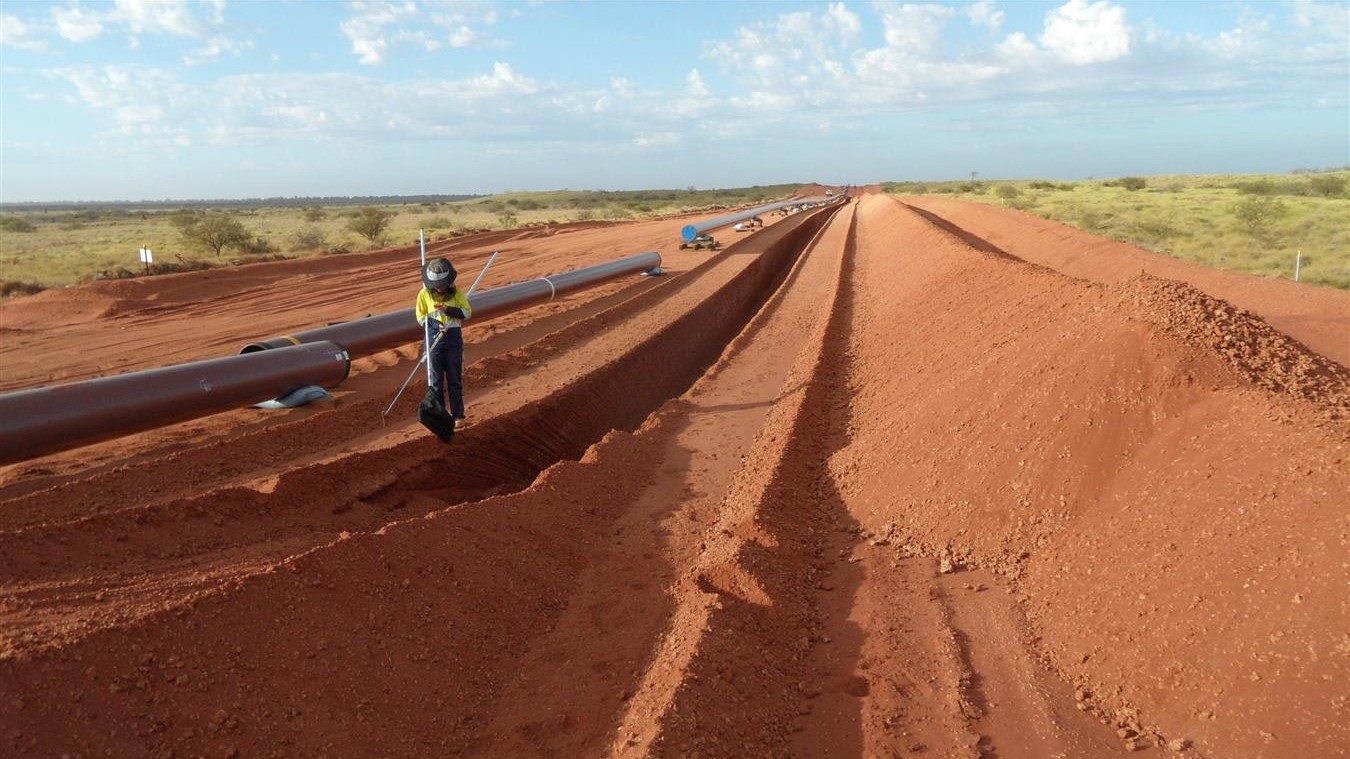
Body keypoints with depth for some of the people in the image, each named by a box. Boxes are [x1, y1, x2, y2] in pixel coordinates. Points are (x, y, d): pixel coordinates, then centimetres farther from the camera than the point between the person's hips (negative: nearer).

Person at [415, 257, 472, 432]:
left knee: (455, 379, 4)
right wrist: (435, 324, -16)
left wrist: (448, 310, -16)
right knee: (435, 379, 4)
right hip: (434, 339, 0)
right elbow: (421, 317, 3)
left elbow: (467, 313, -2)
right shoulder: (424, 294, -2)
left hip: (454, 339, 0)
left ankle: (458, 416, 10)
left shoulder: (456, 292, -2)